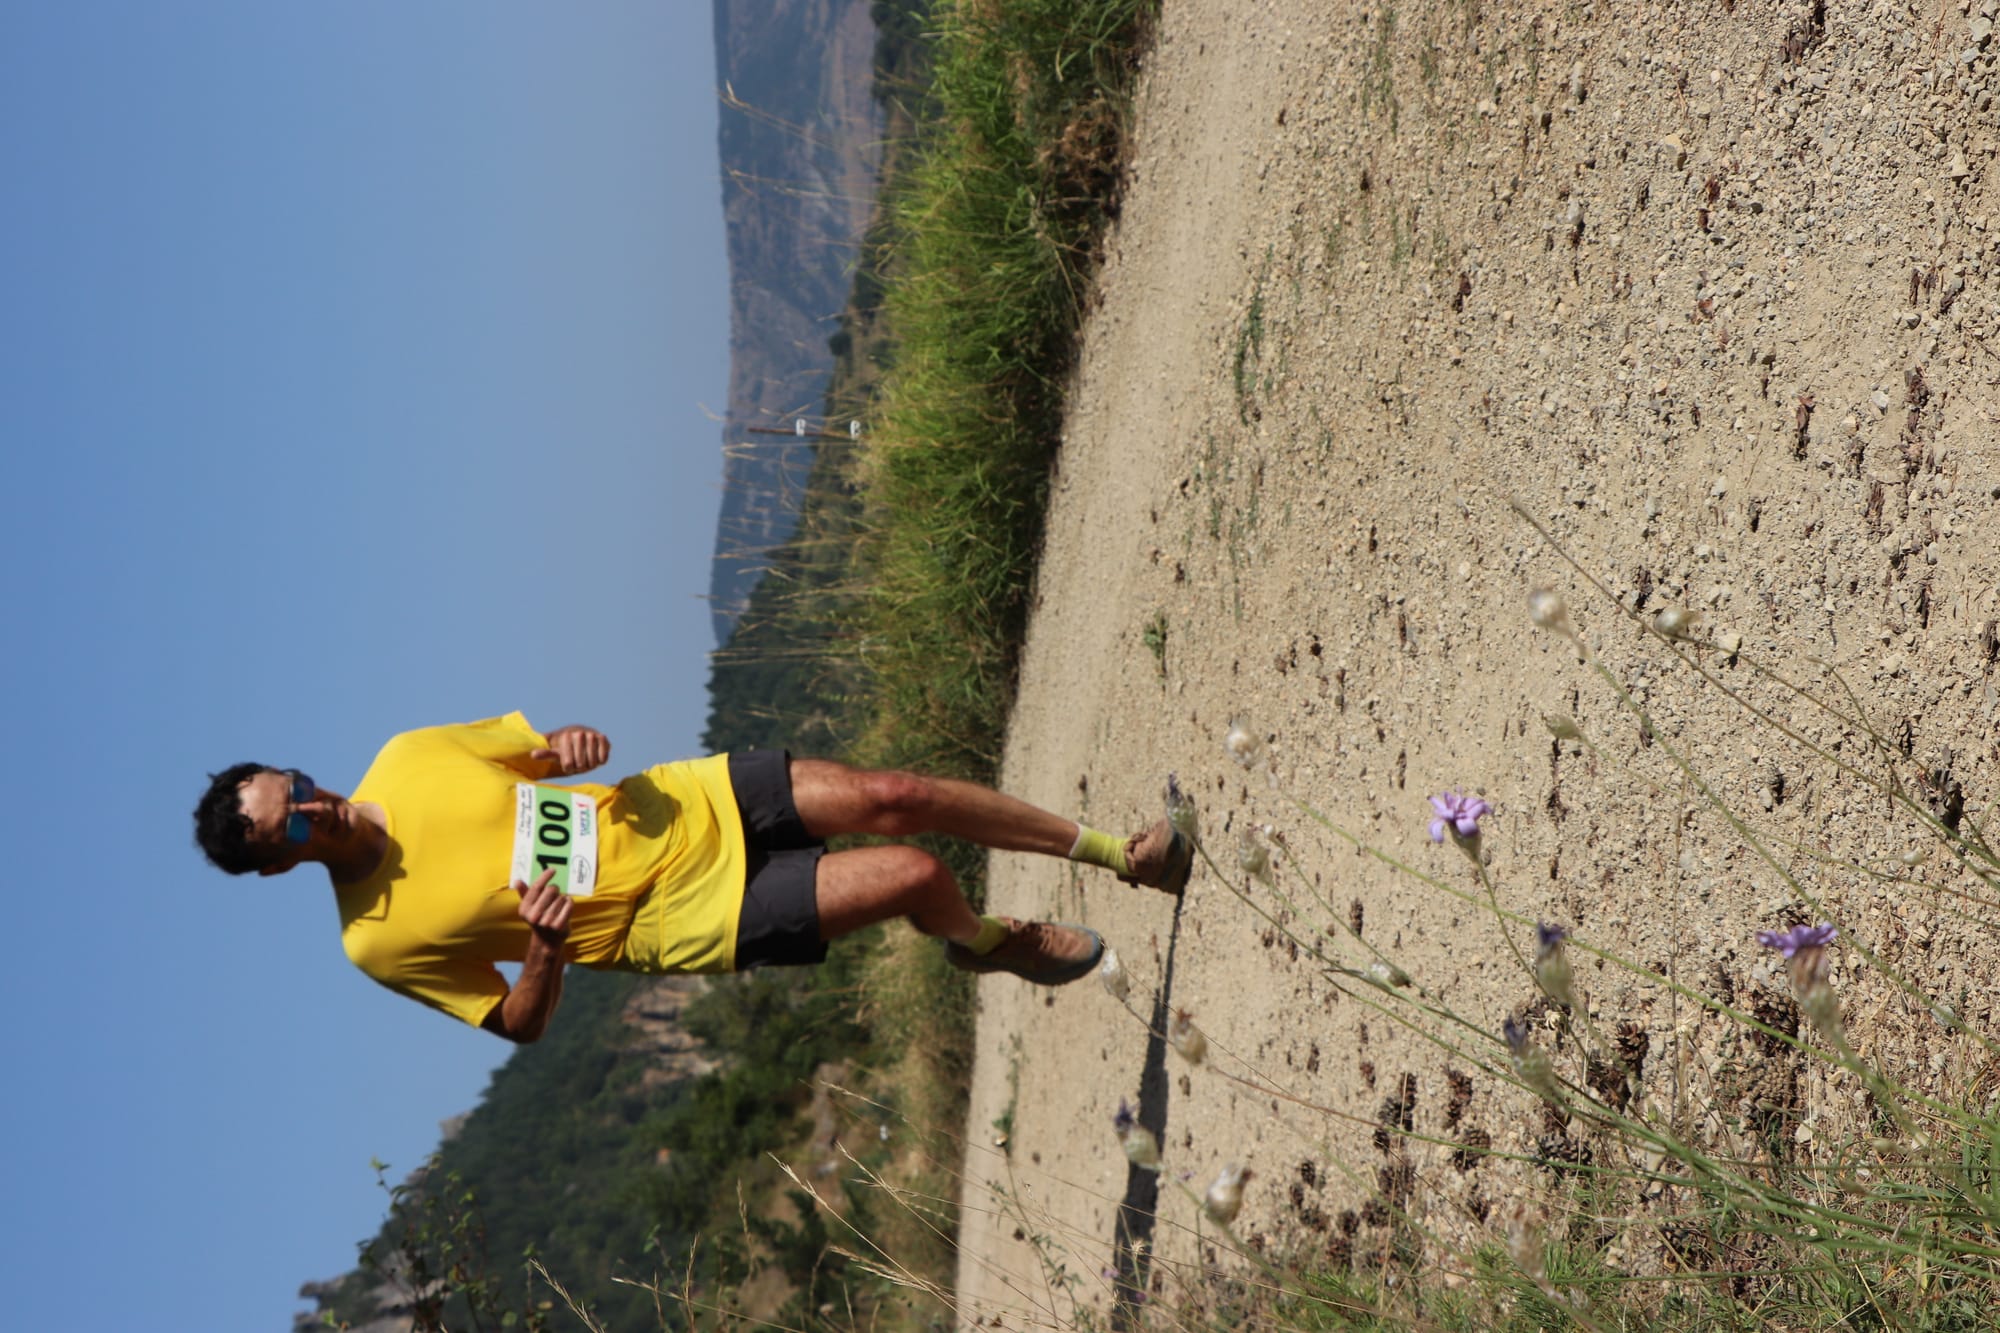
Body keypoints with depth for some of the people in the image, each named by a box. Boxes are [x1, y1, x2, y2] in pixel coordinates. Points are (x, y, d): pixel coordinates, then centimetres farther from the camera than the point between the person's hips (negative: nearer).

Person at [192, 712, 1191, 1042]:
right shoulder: (380, 943, -14)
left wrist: (574, 743, -15)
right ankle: (987, 941, 25)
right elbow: (518, 1026, -5)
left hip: (681, 807, 4)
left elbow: (538, 748, 9)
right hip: (678, 916, -4)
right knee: (913, 878, -15)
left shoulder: (406, 761, -4)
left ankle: (1117, 853, 14)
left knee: (894, 797, -9)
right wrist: (546, 954, -27)